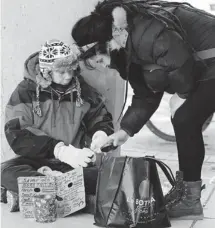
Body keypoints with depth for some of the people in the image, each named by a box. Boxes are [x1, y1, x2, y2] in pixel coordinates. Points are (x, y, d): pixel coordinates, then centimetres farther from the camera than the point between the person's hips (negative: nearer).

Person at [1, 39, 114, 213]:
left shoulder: (84, 90, 6)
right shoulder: (25, 92, -3)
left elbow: (102, 119, 19)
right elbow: (18, 136, -13)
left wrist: (100, 135, -7)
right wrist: (61, 151, -23)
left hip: (75, 164, 2)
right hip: (37, 161, -2)